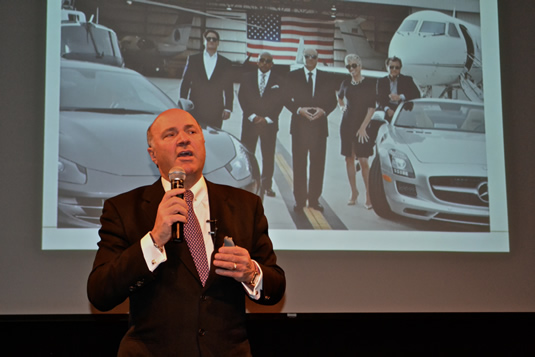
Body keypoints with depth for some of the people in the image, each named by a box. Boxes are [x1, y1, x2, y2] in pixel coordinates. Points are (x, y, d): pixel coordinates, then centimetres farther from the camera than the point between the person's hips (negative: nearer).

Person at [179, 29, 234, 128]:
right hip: (195, 110, 0)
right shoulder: (193, 59, 11)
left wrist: (228, 108, 1)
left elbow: (229, 89, 9)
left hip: (215, 112, 0)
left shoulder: (226, 63, 10)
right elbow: (185, 84, 9)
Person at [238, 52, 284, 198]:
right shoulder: (247, 77, 8)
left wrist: (267, 118, -10)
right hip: (250, 122, 0)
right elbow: (242, 98, 2)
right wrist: (252, 116, -10)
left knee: (268, 156, 3)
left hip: (269, 123, 0)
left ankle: (266, 184, 11)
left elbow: (279, 103, 2)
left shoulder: (278, 81, 6)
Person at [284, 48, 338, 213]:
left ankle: (314, 199, 11)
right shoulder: (293, 76, 6)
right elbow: (286, 99, 3)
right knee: (299, 164, 0)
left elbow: (332, 101, 9)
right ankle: (299, 199, 7)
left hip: (319, 125, 1)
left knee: (318, 164, 2)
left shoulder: (326, 78, 10)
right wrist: (299, 110, -13)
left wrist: (323, 111, -10)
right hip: (299, 125, -1)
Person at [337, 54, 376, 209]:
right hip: (347, 124, 4)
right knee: (349, 159, 5)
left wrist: (363, 127, -13)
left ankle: (369, 195, -5)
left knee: (363, 160, -9)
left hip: (363, 125, -4)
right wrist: (342, 107, 10)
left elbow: (372, 107, -8)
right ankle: (353, 192, 14)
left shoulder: (369, 84, -5)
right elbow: (340, 98, 30)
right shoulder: (346, 83, 8)